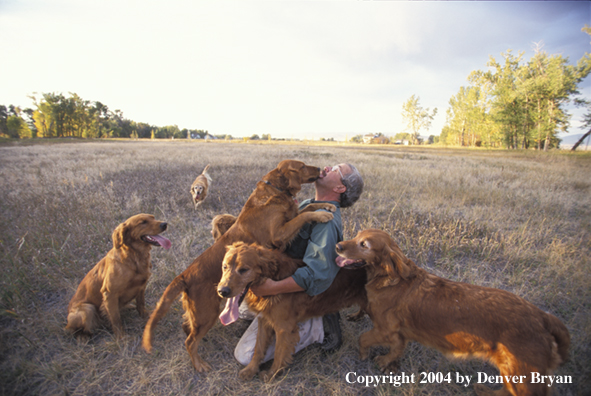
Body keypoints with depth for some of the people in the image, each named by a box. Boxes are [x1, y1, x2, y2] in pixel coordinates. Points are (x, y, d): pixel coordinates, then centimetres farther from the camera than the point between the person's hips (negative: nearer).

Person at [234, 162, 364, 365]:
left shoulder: (327, 221, -26)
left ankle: (318, 327, 0)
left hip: (290, 295, -9)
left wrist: (272, 288, -37)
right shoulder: (307, 204, 4)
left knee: (246, 355, -9)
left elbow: (319, 274, -36)